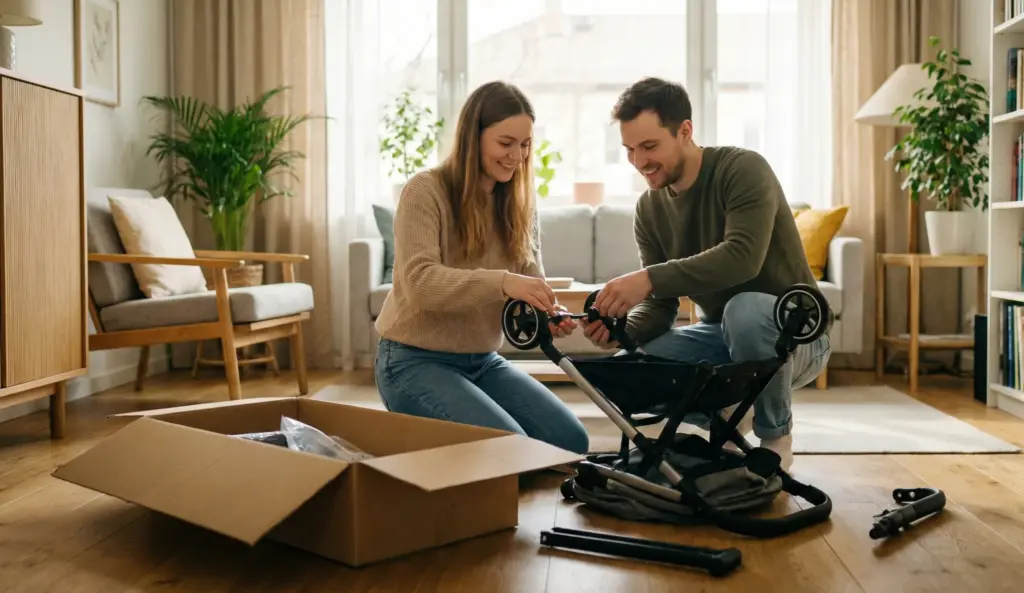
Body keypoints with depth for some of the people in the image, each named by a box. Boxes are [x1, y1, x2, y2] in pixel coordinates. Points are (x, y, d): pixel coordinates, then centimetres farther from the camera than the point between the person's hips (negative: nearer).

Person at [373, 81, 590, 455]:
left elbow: (530, 282, 3)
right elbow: (418, 282, -26)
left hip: (483, 361, 6)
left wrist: (549, 314, -21)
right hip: (415, 360, -6)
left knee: (570, 440, -9)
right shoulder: (425, 191, -14)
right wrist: (501, 282, -39)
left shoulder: (520, 202, 6)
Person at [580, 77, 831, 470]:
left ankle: (775, 437, -11)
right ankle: (727, 414, 10)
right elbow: (660, 305, -3)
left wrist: (649, 278, -42)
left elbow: (743, 258, -35)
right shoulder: (649, 208, 0)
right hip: (726, 334, 5)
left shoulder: (744, 169, -18)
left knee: (745, 309, -39)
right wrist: (621, 329, -24)